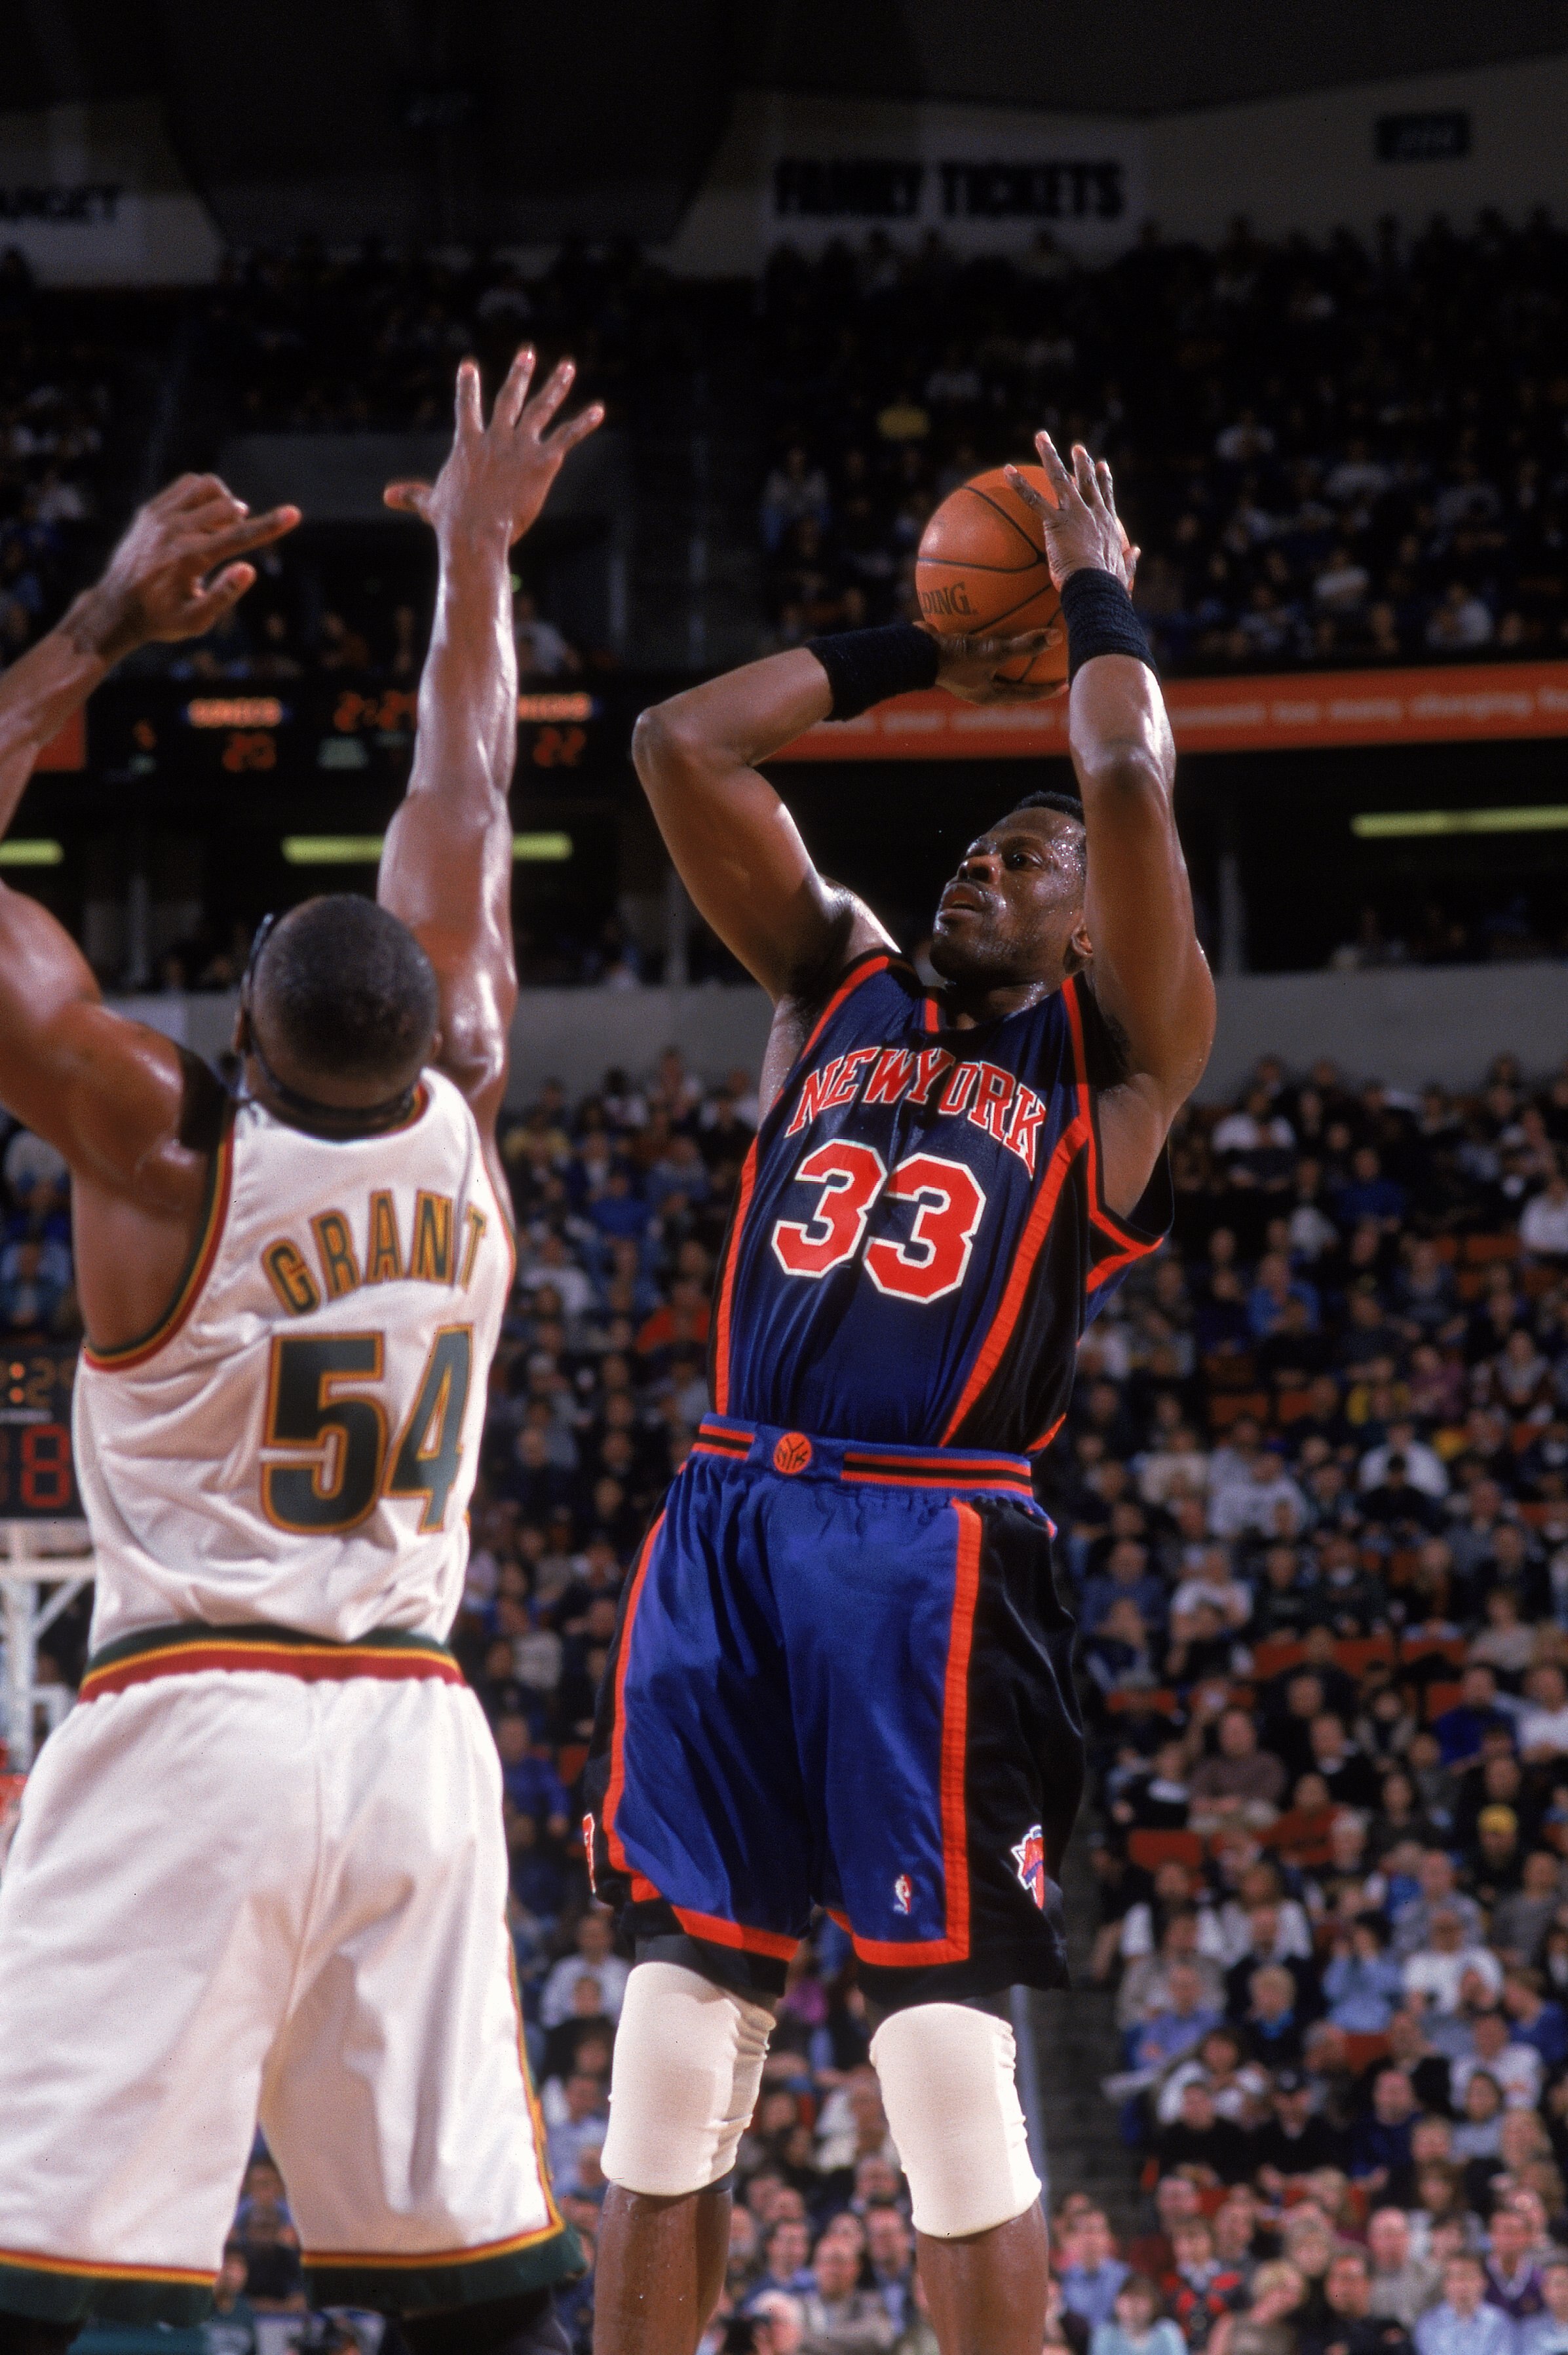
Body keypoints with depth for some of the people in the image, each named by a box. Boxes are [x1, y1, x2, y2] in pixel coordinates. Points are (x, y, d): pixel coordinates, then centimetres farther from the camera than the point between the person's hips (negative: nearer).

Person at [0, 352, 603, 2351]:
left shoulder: (166, 1150, -9)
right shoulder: (459, 1126, 2)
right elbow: (463, 810, 16)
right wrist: (476, 558, 29)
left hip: (190, 1719, -5)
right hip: (416, 1730, 5)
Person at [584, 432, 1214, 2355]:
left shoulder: (1118, 1056, 9)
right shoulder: (842, 988, 21)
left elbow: (1128, 786, -5)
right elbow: (682, 746, 17)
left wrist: (1095, 591, 11)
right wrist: (916, 655, 23)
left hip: (930, 1554, -4)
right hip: (723, 1532, 4)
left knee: (949, 2069, -7)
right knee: (668, 2067, 3)